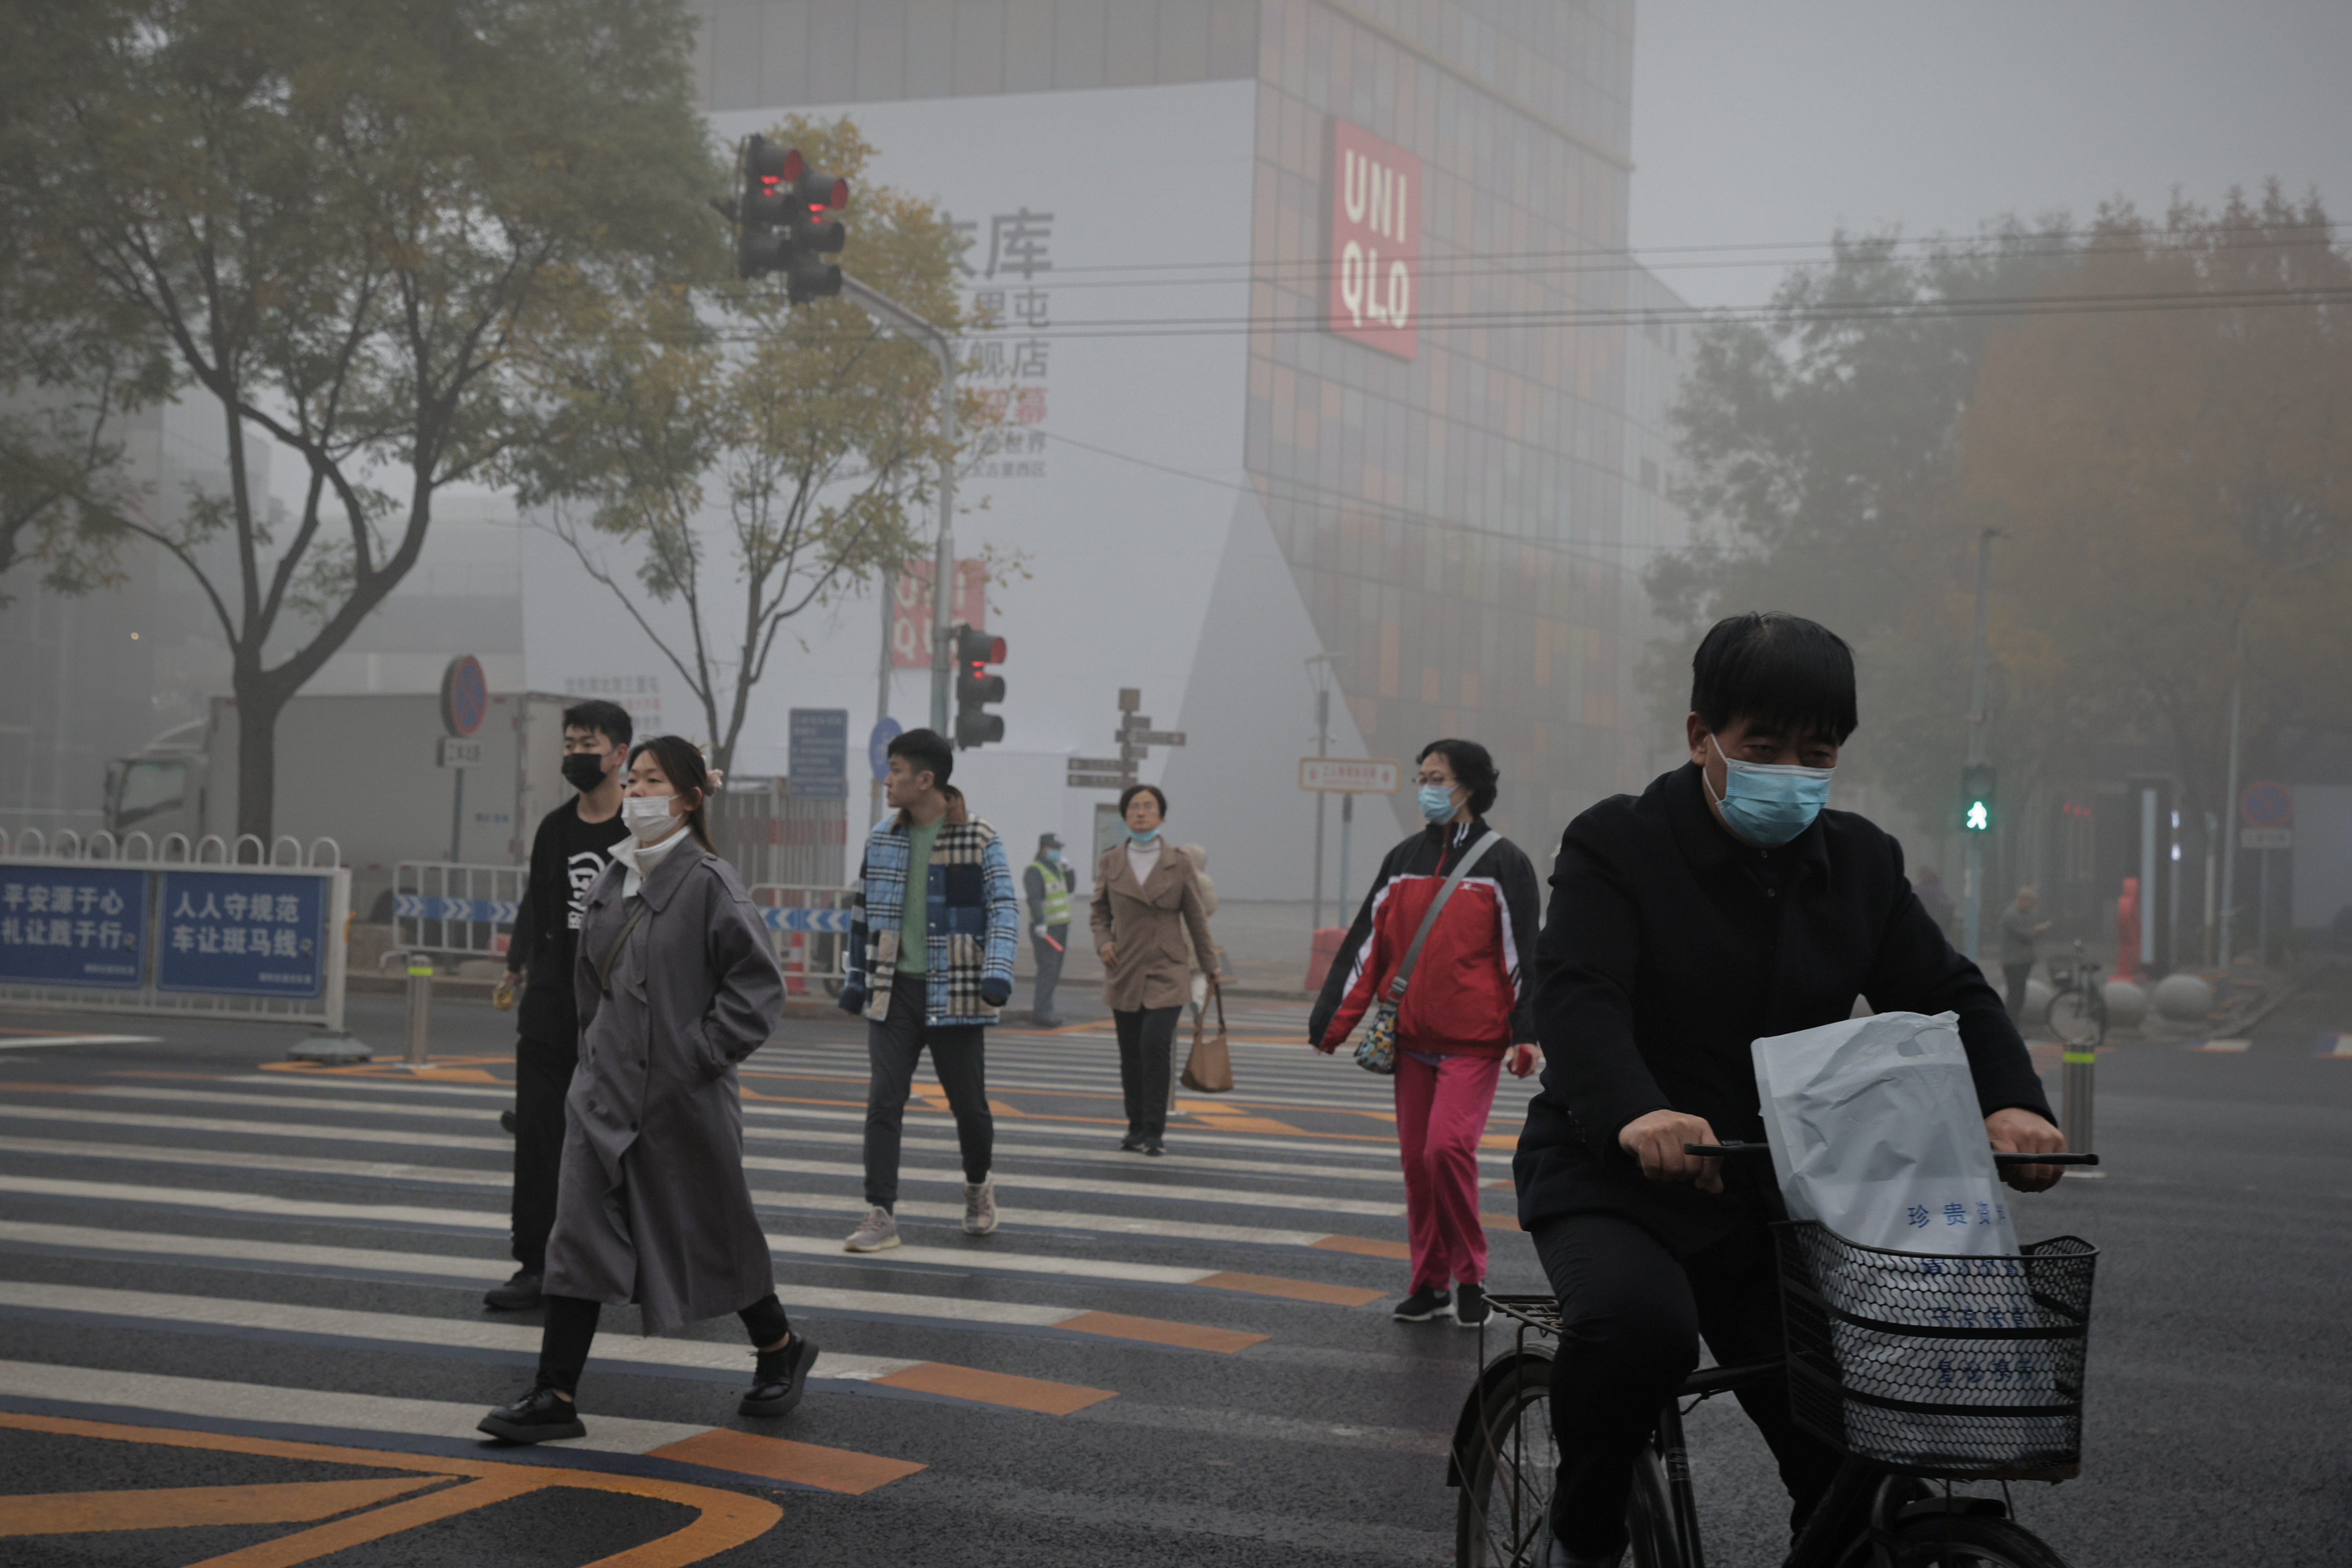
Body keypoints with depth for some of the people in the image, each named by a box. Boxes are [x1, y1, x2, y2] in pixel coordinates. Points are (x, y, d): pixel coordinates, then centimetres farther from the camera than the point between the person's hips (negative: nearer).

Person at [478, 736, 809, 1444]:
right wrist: (596, 1046, 15)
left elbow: (759, 982, -13)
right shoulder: (611, 880, 8)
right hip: (605, 1091, 6)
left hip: (682, 1095, -6)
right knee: (580, 1237, -2)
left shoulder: (707, 882, -12)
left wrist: (705, 1052, -15)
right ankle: (556, 1397, -1)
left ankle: (780, 1349, 33)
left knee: (709, 1230, 9)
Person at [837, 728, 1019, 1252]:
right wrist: (856, 981, 18)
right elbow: (866, 911, 17)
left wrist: (998, 974, -22)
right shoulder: (883, 838, 9)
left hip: (954, 993, -3)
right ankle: (881, 1216, -6)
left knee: (969, 1104, 7)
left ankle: (978, 1188, 34)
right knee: (884, 1101, -7)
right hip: (895, 992, 3)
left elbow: (1004, 909, -9)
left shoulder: (979, 839, -5)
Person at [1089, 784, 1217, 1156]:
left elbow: (1196, 917, 6)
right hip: (1125, 972, 2)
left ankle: (1155, 1131, -10)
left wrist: (1211, 966, 10)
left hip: (1167, 972, -2)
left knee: (1155, 1045, -17)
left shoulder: (1179, 863, 0)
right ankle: (1137, 1127, 19)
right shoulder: (1110, 862, 4)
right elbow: (1098, 910, 14)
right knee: (1131, 1054, 6)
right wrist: (1102, 941, -5)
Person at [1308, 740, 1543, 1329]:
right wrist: (1333, 1020, 5)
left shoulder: (1503, 862, -3)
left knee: (1448, 1147, -17)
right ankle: (1430, 1284, 16)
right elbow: (1367, 944, 10)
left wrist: (1525, 1035, -13)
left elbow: (1523, 952, -6)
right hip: (1412, 1037, 5)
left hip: (1474, 1041, -5)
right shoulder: (1404, 860, 11)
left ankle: (1469, 1276, 0)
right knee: (1417, 1158, 6)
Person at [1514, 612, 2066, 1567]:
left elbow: (1948, 995, 3)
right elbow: (1578, 994, -22)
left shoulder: (1860, 864, 8)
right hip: (1613, 1177, -4)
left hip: (1770, 1199, 5)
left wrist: (2012, 1101, -20)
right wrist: (1635, 1112, -44)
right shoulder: (1618, 844, -7)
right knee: (1637, 1324, -35)